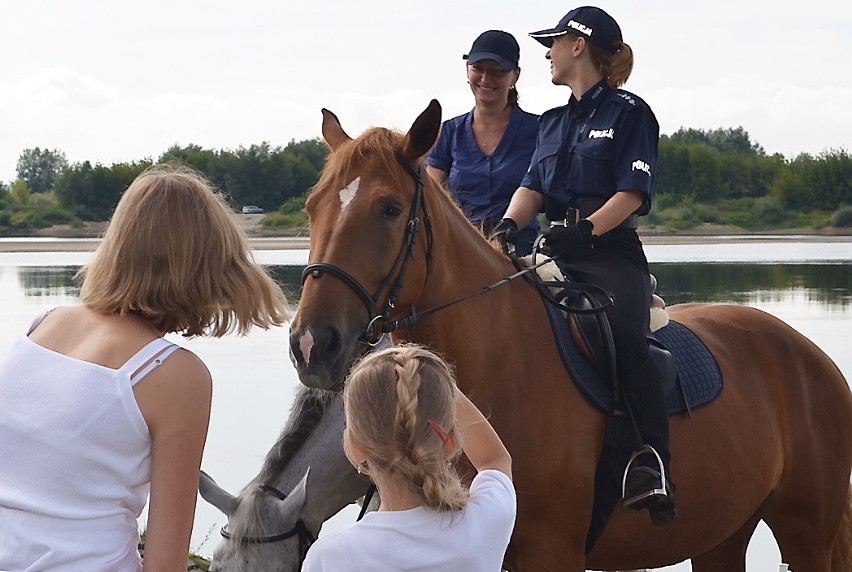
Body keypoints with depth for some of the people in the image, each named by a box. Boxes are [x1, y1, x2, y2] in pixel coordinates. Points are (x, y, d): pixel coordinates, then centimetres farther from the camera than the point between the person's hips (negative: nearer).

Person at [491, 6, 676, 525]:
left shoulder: (630, 113, 2)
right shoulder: (554, 122, 23)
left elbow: (631, 193, -7)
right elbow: (533, 186, 11)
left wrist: (587, 229, -23)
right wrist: (509, 225, -10)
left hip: (611, 251, -7)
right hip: (555, 250, 7)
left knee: (627, 340, -30)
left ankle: (653, 465, -36)